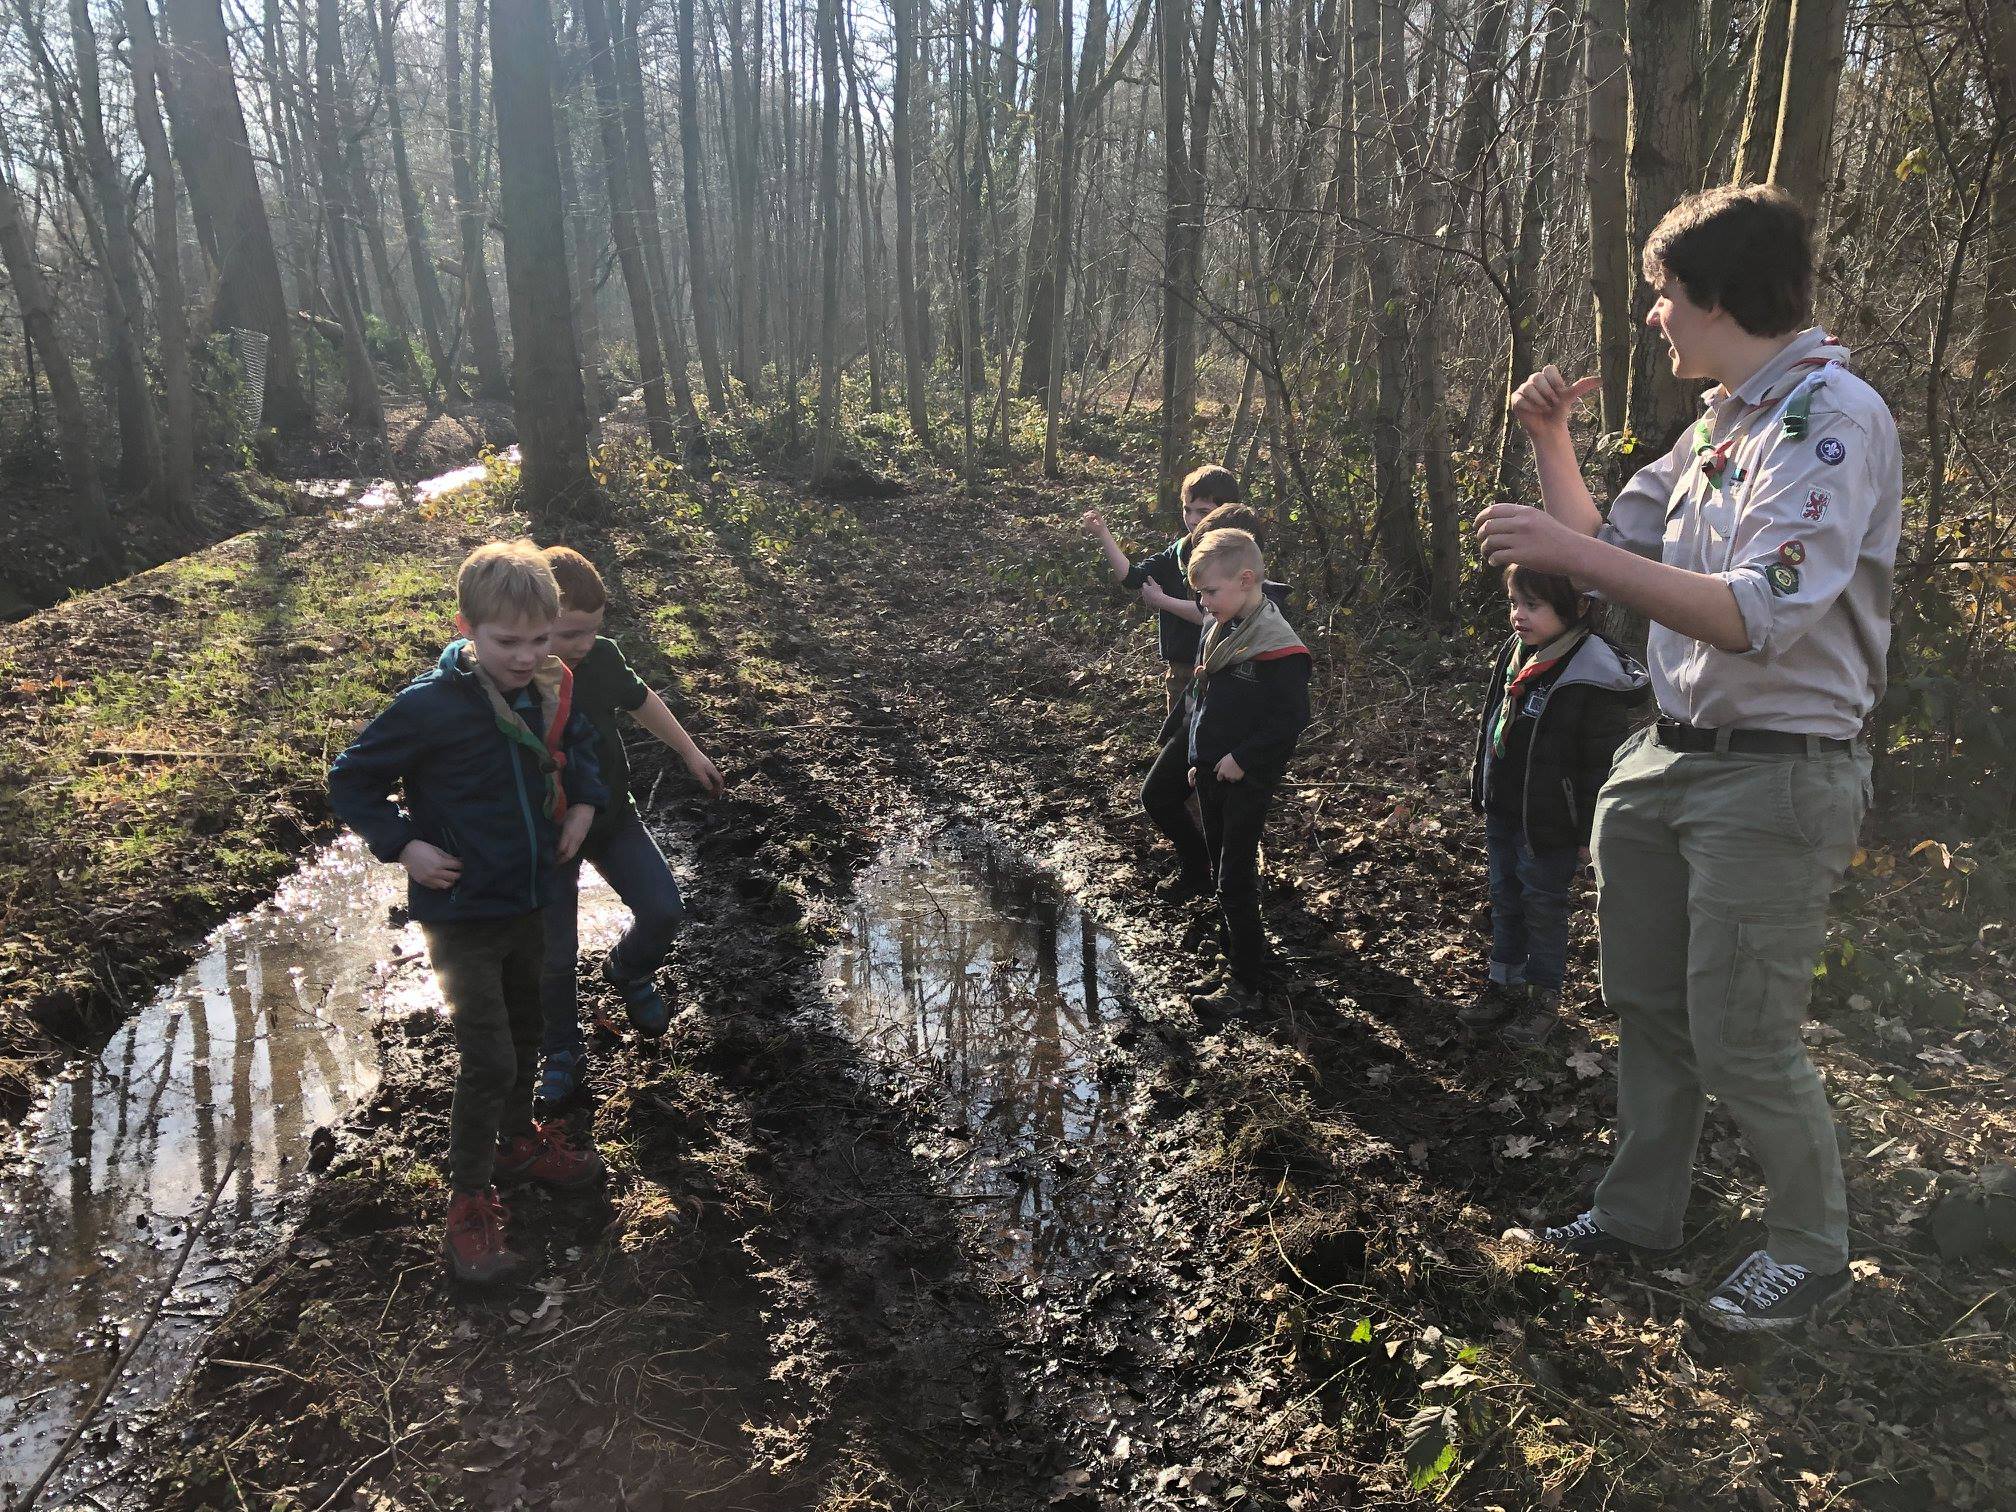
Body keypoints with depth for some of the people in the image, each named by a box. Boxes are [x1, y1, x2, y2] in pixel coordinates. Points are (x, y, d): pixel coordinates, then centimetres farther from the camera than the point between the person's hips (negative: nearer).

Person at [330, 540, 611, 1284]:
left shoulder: (551, 692, -6)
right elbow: (351, 780, -11)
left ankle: (516, 1140, 46)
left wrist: (584, 802, 2)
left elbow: (578, 743, 18)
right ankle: (468, 1203, 10)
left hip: (528, 902, 6)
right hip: (462, 913, -6)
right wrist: (404, 846, -20)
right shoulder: (430, 707, -23)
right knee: (487, 1060, -7)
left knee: (524, 1034, 23)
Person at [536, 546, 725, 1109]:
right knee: (555, 956, 5)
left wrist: (690, 752, 16)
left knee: (663, 910, 2)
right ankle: (561, 1053, 31)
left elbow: (641, 701, 7)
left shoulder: (602, 657, -14)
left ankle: (628, 971, 37)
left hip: (613, 814, 4)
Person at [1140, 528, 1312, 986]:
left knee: (1235, 879, -2)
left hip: (1247, 782, -8)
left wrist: (1242, 758, -20)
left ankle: (1249, 973, 11)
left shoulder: (1278, 647, -20)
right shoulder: (1219, 632, 6)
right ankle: (1231, 947, 34)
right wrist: (1195, 758, 13)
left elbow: (1292, 716, -21)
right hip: (1210, 772, 8)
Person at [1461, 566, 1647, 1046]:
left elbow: (1605, 763, -18)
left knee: (1543, 906, 7)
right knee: (1505, 899, 18)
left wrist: (1591, 832, -15)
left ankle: (1545, 997, 24)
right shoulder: (1515, 653, 2)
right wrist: (1484, 794, 19)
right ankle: (1505, 984, 34)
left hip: (1549, 822, -7)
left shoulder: (1594, 678, -22)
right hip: (1502, 812, 7)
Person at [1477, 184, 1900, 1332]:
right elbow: (1610, 551, 20)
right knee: (1647, 1003, 16)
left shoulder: (1833, 418, -17)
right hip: (1668, 761, 9)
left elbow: (1758, 615, -29)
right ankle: (1643, 1209, 34)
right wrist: (1551, 441, 8)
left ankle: (1814, 1252, 23)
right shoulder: (1719, 426, 12)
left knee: (1741, 1038, 0)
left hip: (1778, 775, -9)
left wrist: (1569, 551, -30)